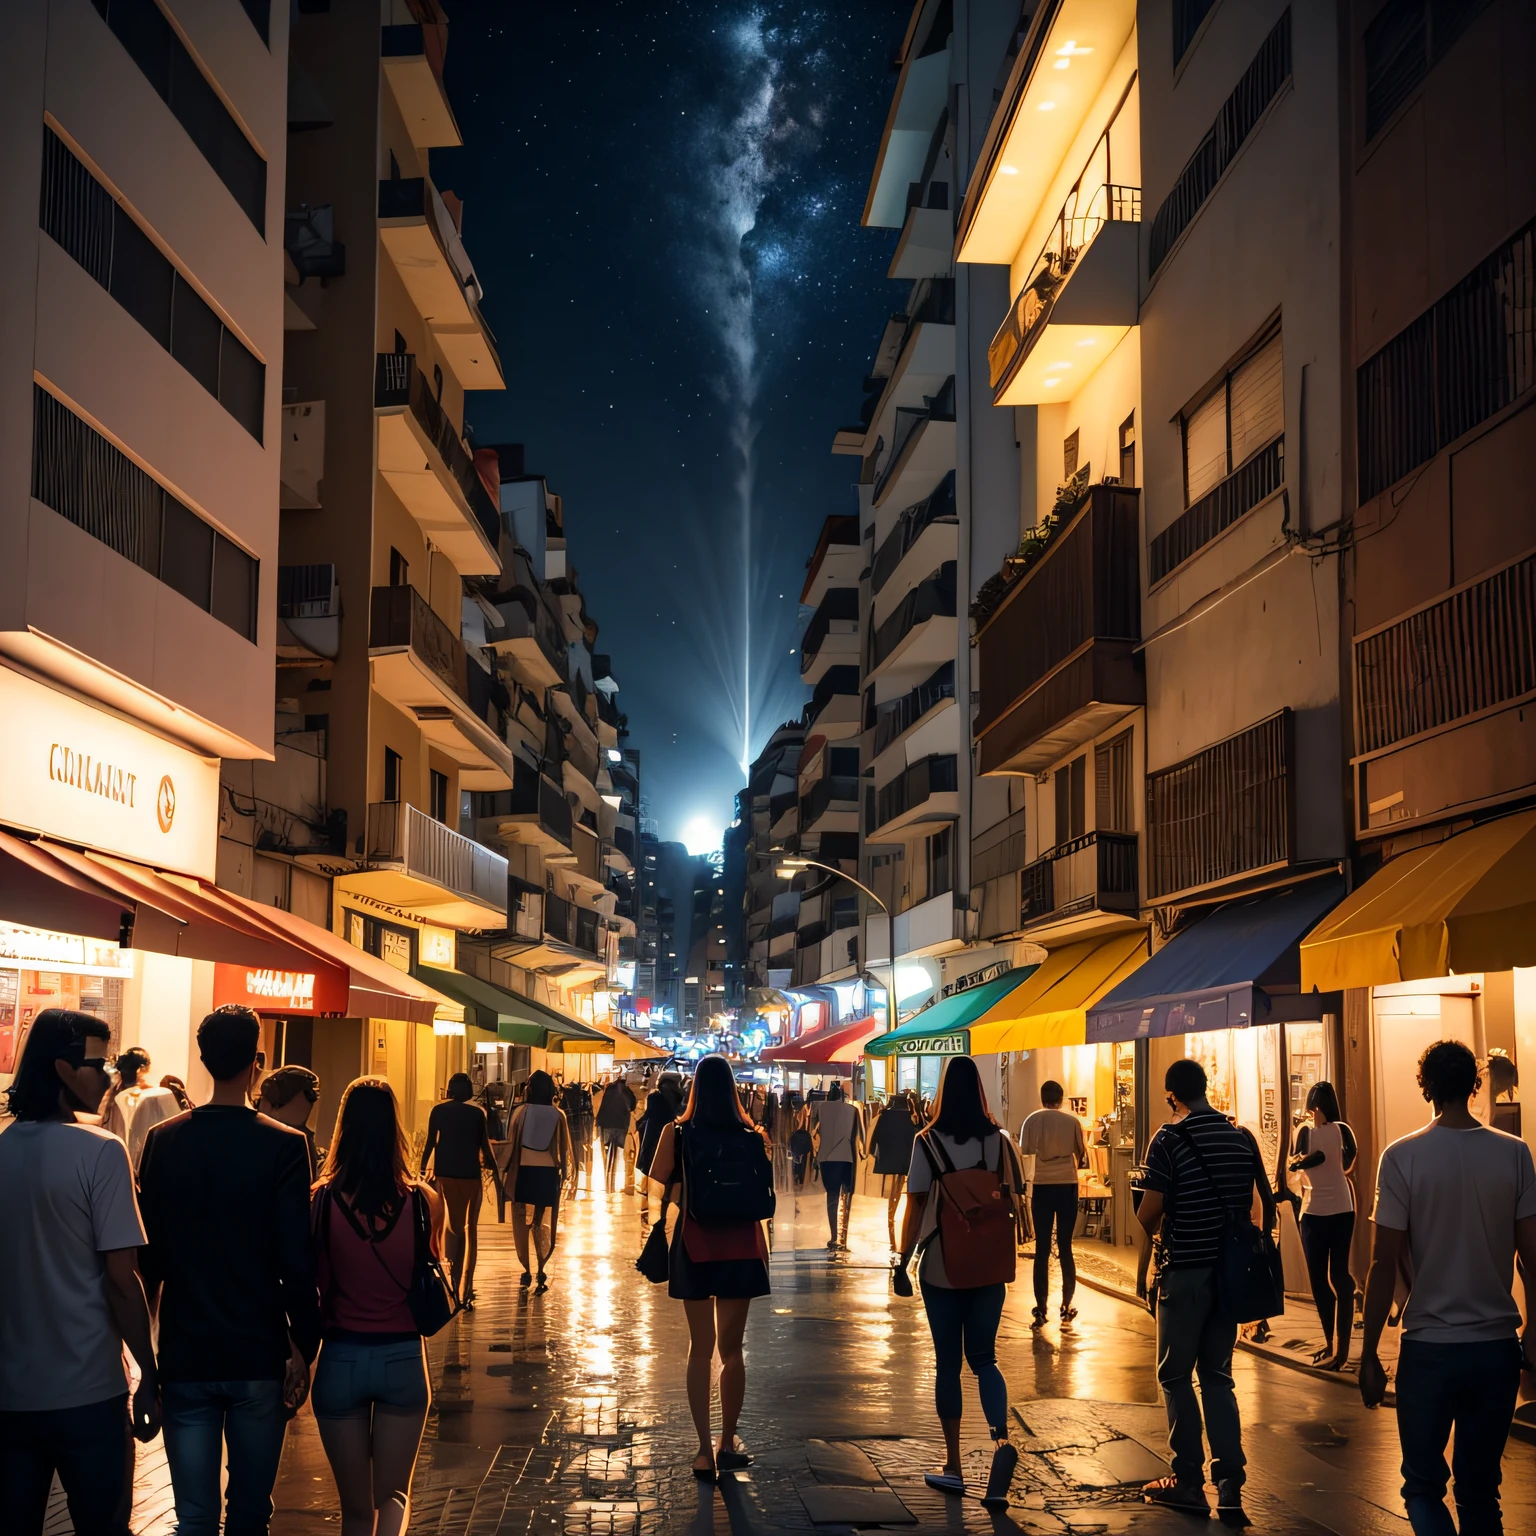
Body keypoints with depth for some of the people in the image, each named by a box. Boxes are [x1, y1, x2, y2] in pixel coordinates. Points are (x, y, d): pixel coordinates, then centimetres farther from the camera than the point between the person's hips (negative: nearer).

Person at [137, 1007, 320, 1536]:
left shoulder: (163, 1141, -2)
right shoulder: (284, 1146, -11)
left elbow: (148, 1251, 4)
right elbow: (297, 1262, -12)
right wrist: (304, 1347, -2)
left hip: (185, 1355, 2)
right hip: (259, 1355, -2)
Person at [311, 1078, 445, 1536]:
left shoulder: (322, 1201, -12)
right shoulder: (424, 1201, -10)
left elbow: (310, 1287, -3)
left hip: (341, 1358, 0)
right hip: (403, 1358, 0)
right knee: (393, 1495, 14)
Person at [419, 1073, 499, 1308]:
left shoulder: (439, 1111, 2)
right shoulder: (478, 1113, -1)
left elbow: (430, 1143, 1)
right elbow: (485, 1147, 1)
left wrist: (422, 1168, 11)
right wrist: (494, 1167, 17)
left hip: (445, 1173, 1)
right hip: (471, 1174, -1)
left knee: (452, 1227, 14)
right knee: (470, 1230, 7)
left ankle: (456, 1284, 8)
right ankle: (465, 1290, 2)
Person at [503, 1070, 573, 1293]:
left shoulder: (520, 1111, -5)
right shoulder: (558, 1115, -3)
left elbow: (512, 1143, -3)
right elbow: (564, 1148, 1)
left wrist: (507, 1170, 6)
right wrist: (563, 1170, 13)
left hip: (524, 1170, -1)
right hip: (548, 1172, 1)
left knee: (522, 1220, 12)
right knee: (543, 1222, 11)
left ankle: (527, 1270, 11)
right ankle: (541, 1270, 1)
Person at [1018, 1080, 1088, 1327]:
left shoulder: (1032, 1120, -2)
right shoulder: (1072, 1121, -1)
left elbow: (1024, 1152, -1)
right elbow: (1082, 1154, 4)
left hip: (1042, 1186, 0)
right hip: (1067, 1185, 0)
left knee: (1042, 1249, 3)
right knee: (1065, 1247, 8)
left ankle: (1040, 1310, 0)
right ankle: (1066, 1306, 11)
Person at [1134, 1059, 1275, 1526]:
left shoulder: (1170, 1139, -12)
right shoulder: (1241, 1135, 4)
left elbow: (1150, 1212, -14)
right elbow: (1267, 1200, 9)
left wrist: (1141, 1272, -1)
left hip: (1185, 1272, -5)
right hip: (1233, 1271, 5)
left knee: (1176, 1376, 8)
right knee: (1218, 1375, 12)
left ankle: (1189, 1481, 10)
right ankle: (1230, 1486, 6)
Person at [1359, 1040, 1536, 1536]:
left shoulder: (1403, 1157, -9)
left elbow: (1385, 1264, -8)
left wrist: (1369, 1354, -1)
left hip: (1429, 1347, -2)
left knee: (1423, 1485, 10)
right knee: (1480, 1489, 15)